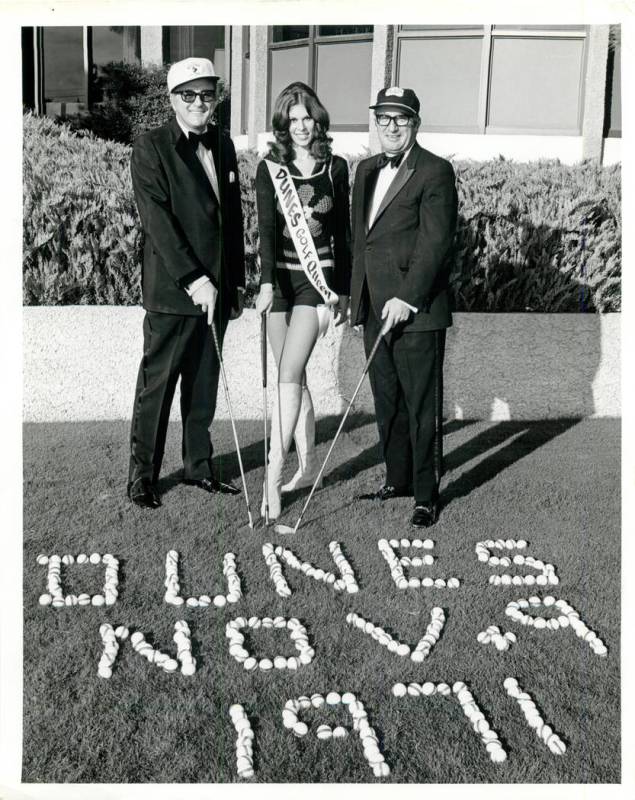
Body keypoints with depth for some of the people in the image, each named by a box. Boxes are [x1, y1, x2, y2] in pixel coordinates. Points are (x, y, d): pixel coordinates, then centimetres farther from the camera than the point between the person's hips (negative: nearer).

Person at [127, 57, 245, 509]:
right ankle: (142, 476, 12)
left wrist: (236, 282, 14)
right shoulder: (151, 149, -7)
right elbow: (159, 222, -15)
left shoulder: (223, 146, 12)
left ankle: (199, 466, 25)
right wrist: (194, 280, -20)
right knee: (157, 385, 1)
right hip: (171, 291, -6)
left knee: (205, 385, 13)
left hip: (215, 289, 6)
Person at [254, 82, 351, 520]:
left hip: (318, 279, -2)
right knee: (294, 377, 9)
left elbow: (343, 232, 9)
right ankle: (308, 464, 22)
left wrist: (344, 290, 10)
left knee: (289, 375, -12)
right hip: (279, 279, 2)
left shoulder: (336, 167, 4)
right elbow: (266, 229, -11)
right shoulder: (270, 169, 1)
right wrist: (266, 282, -25)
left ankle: (274, 477, -11)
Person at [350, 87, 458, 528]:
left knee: (422, 406, 0)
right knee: (387, 402, 15)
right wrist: (354, 295, 15)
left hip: (416, 310, -7)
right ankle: (398, 479, 28)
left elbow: (435, 242, -15)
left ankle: (427, 495, 10)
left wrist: (407, 298, -20)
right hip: (374, 309, 7)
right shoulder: (367, 170, 16)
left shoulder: (436, 172, -7)